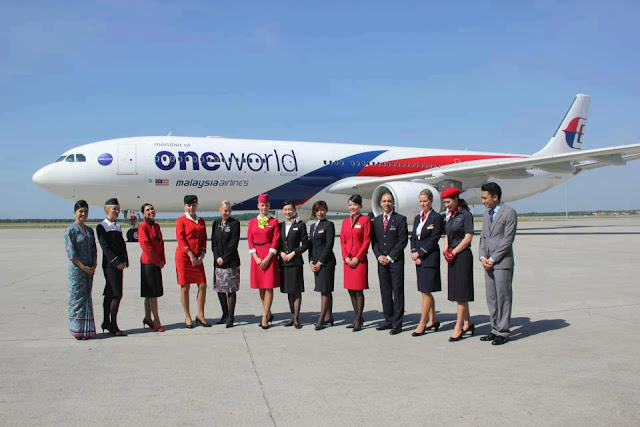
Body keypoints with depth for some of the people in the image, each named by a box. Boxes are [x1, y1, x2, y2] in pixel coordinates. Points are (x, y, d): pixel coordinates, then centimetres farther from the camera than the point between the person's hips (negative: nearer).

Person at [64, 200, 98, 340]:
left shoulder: (89, 230, 13)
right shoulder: (71, 230, -7)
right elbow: (70, 252, -12)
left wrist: (94, 265, -1)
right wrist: (83, 267, -14)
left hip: (89, 269, 7)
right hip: (76, 269, -6)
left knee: (87, 298, 11)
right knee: (77, 298, -1)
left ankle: (87, 330, 18)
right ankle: (77, 331, 6)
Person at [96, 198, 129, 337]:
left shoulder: (118, 227, 17)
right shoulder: (101, 227, -6)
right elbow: (105, 247, -13)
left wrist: (124, 261, 4)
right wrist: (116, 262, -19)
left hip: (118, 264, 7)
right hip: (109, 265, -7)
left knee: (110, 294, 13)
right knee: (117, 294, -11)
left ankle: (106, 323, 21)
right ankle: (113, 326, -6)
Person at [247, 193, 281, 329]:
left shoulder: (274, 221, 1)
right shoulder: (252, 222, 9)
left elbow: (275, 241, -4)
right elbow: (250, 241, 5)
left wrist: (267, 258, -13)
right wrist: (256, 258, -7)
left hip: (269, 256, -3)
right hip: (256, 257, 3)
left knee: (269, 287, -5)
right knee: (261, 287, 8)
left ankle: (265, 317, -1)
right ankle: (268, 313, 23)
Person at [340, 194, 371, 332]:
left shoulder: (365, 220, -3)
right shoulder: (345, 221, 13)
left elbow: (366, 241, -7)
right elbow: (342, 240, 12)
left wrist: (357, 258, -11)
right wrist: (346, 257, -1)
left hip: (360, 260, -6)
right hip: (347, 260, 6)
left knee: (359, 290, -3)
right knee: (351, 290, 9)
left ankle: (358, 320, 4)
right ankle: (357, 318, 21)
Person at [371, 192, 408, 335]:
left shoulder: (400, 219, -1)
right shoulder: (376, 220, 13)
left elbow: (403, 240, -7)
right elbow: (374, 240, 12)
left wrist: (390, 257, -11)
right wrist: (379, 256, -4)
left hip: (396, 260, -4)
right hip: (381, 261, 5)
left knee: (397, 291, -2)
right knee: (385, 291, 8)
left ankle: (397, 323, 3)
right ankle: (388, 320, 17)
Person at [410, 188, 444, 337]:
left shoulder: (436, 217, -7)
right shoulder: (417, 218, 15)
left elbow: (433, 239, -12)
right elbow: (413, 237, 14)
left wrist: (419, 253, -12)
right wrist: (414, 253, -2)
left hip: (430, 258, -7)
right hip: (419, 258, 7)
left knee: (426, 291, -5)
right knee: (425, 291, 12)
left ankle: (422, 324, 0)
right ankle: (433, 320, 25)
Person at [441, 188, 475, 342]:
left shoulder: (466, 215, -9)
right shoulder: (451, 216, 14)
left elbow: (468, 237, -14)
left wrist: (454, 252, -12)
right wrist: (446, 250, 3)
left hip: (462, 256, -8)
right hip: (452, 257, 8)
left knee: (461, 291, -4)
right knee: (456, 290, 11)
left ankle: (458, 327, 0)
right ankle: (468, 323, 23)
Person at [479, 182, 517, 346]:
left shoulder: (509, 212, -7)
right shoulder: (486, 214, 17)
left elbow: (508, 240, -12)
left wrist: (492, 259, -13)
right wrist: (482, 257, 1)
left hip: (502, 263, -7)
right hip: (488, 263, 7)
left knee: (503, 297, -2)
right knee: (491, 298, 10)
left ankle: (503, 332, 6)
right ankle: (495, 330, 19)